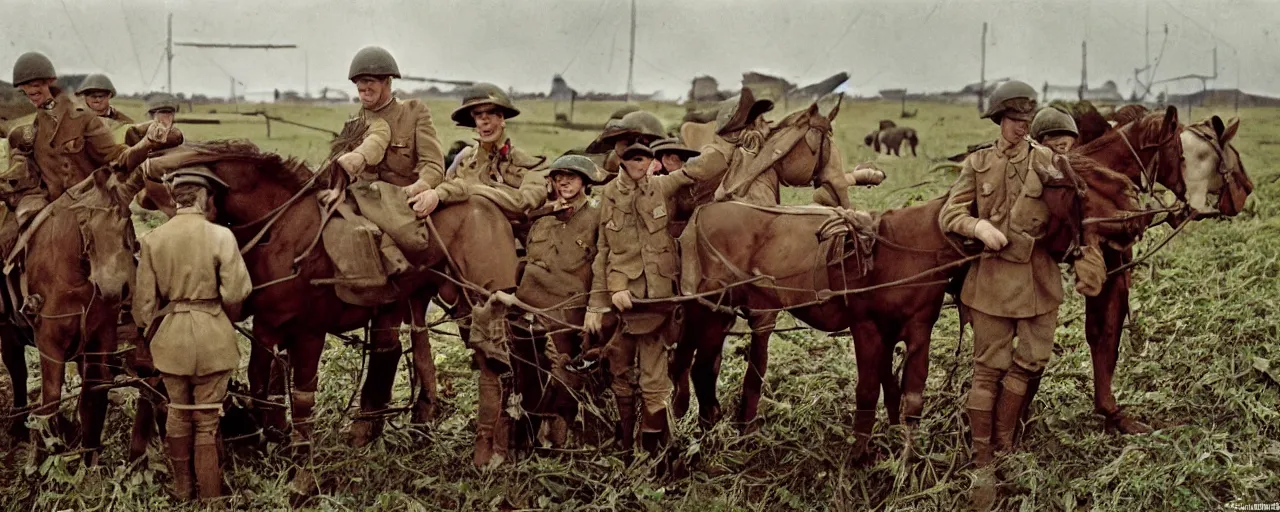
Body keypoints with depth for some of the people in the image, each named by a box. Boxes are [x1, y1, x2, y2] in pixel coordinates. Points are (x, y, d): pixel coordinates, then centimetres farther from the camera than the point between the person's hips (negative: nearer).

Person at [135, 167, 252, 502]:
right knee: (207, 421, 5)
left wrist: (152, 335, 15)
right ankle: (210, 496, 11)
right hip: (213, 337, -3)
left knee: (178, 413, 19)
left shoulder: (152, 239, -2)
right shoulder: (221, 236, -12)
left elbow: (146, 300, 1)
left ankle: (182, 490, 31)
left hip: (169, 336, 3)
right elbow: (235, 294, -11)